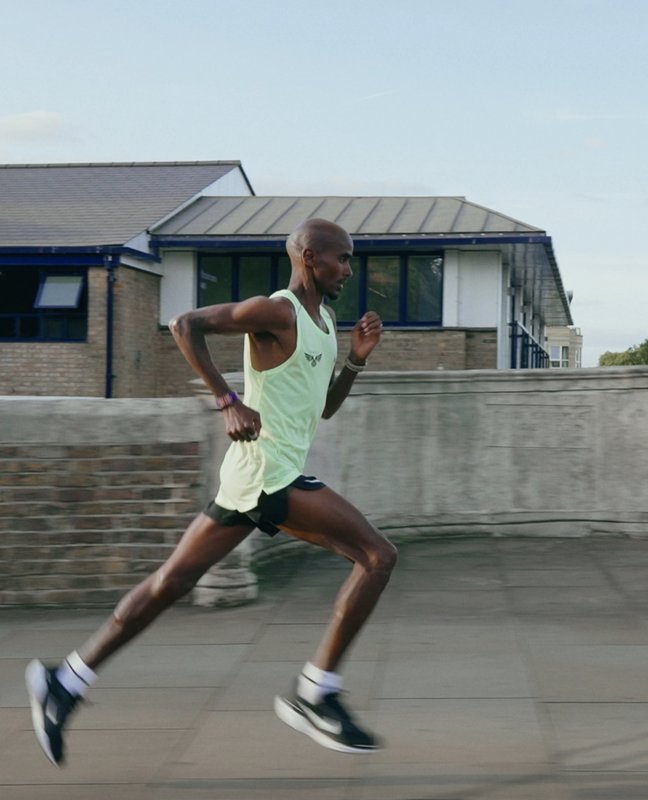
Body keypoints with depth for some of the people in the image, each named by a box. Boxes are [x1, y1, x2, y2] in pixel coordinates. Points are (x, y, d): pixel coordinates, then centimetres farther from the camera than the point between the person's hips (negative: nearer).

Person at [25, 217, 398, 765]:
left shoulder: (324, 321, 18)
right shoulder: (276, 312, -10)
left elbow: (324, 408, 26)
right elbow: (185, 324, -17)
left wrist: (357, 360, 10)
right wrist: (229, 401, -22)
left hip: (252, 479, 9)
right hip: (268, 472, -9)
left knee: (171, 584, 10)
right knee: (378, 555, -11)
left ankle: (67, 681, 15)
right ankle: (315, 695, -7)